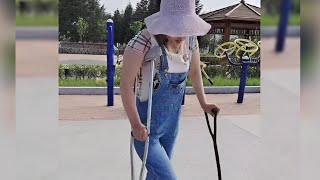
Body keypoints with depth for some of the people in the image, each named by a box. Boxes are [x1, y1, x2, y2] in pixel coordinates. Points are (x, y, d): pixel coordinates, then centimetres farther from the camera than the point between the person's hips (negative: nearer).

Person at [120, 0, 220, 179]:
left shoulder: (190, 41, -5)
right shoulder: (143, 42, -25)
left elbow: (195, 72, 13)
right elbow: (126, 84, -21)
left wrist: (203, 103, 17)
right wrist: (136, 124, -21)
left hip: (172, 122, 6)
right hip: (146, 127, -6)